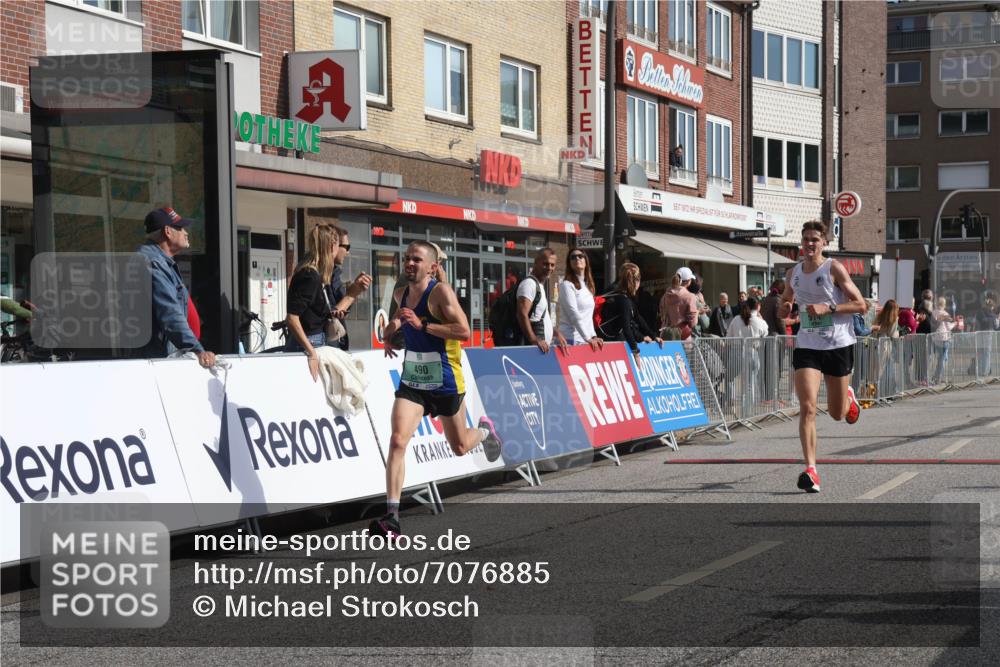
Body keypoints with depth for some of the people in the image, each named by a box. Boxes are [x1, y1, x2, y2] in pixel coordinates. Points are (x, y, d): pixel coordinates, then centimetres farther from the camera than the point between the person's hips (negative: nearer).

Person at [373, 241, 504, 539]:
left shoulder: (440, 291, -18)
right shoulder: (401, 294, 3)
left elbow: (464, 331, -26)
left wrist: (422, 325, -29)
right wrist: (393, 329, 3)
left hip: (445, 383, -4)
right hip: (411, 382, 4)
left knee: (460, 447, 16)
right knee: (398, 441, -17)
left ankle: (485, 431, 54)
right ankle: (391, 518, -18)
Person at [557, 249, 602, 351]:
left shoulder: (588, 285, 18)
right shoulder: (567, 284, -5)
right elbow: (574, 315, -13)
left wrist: (593, 336, 5)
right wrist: (588, 338, -17)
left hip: (586, 340, 7)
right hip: (571, 339, -7)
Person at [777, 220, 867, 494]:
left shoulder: (834, 268, -8)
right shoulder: (793, 273, 6)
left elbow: (861, 306, -9)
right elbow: (786, 301, 25)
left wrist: (827, 308, -20)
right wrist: (783, 309, 0)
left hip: (838, 345, -2)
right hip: (807, 346, 2)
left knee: (837, 413, 10)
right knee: (807, 408, -15)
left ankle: (848, 397, 48)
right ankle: (810, 470, -17)